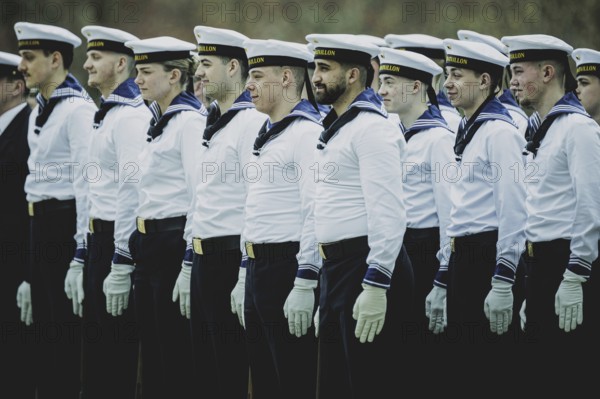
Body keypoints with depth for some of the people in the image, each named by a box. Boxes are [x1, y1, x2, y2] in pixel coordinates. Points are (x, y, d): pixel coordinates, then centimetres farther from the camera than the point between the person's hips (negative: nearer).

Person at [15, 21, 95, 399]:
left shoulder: (78, 109, -14)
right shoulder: (39, 111, 14)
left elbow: (86, 182, -19)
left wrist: (81, 253, -22)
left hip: (66, 223, -9)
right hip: (40, 224, 9)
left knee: (67, 325, -4)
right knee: (46, 325, 14)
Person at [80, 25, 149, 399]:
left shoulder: (131, 116, -16)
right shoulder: (108, 113, 16)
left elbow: (133, 190, -21)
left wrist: (121, 266, -23)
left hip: (117, 240, -10)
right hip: (99, 238, 10)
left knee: (117, 343, -5)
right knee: (96, 339, 14)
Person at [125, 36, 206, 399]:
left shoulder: (189, 121, -13)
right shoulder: (160, 122, 16)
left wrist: (189, 261, -22)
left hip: (174, 241, -10)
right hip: (149, 242, 10)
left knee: (176, 353, -4)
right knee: (153, 352, 13)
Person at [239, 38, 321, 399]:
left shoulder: (308, 133, -13)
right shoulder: (267, 135, 17)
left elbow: (317, 213, -20)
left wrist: (305, 285, -23)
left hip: (289, 269, -10)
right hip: (260, 269, 10)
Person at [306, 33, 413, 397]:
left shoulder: (371, 128, -15)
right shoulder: (337, 128, 17)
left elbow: (389, 212, -22)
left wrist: (376, 285, -26)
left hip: (365, 268, -10)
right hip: (338, 267, 10)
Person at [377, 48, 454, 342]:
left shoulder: (438, 137, -10)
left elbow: (448, 206, -12)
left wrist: (446, 269, -14)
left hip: (424, 248, -8)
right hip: (395, 246, 8)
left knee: (422, 333, -5)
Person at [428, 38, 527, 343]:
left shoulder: (500, 132, -11)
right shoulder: (465, 132, 18)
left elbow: (513, 211, -18)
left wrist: (502, 284, -22)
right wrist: (442, 283, 21)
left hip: (488, 258, -9)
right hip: (462, 259, 9)